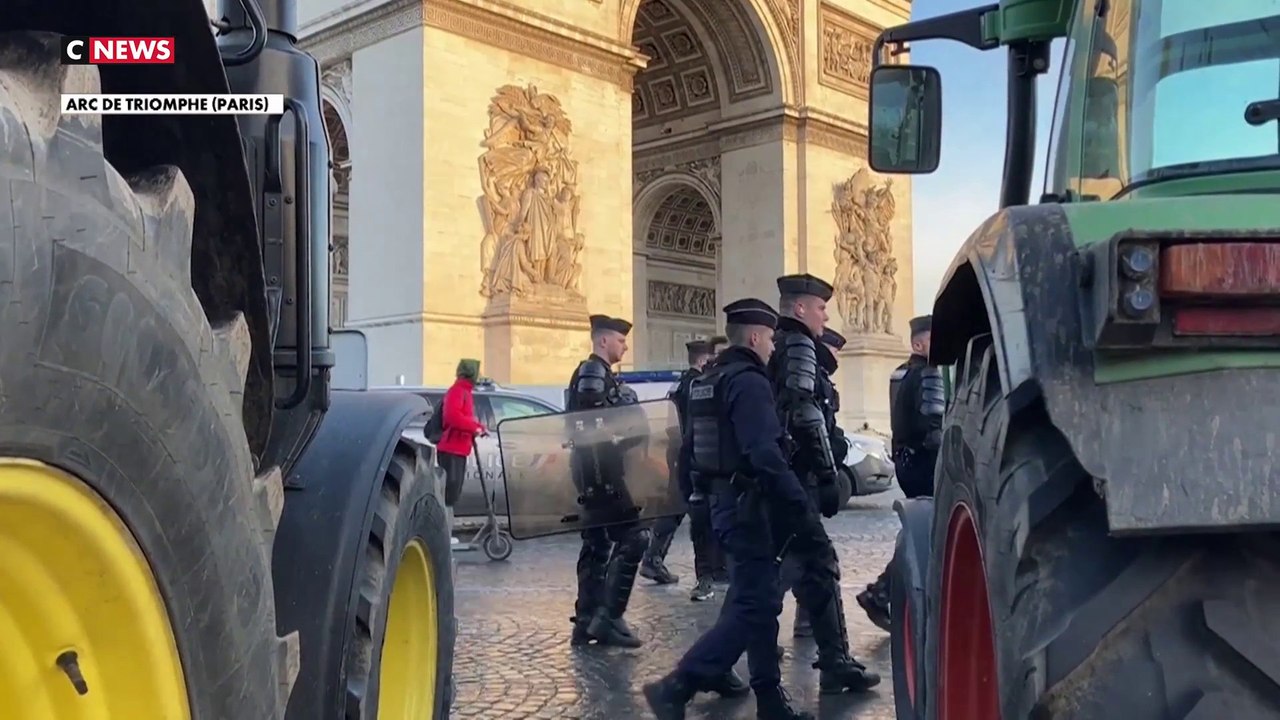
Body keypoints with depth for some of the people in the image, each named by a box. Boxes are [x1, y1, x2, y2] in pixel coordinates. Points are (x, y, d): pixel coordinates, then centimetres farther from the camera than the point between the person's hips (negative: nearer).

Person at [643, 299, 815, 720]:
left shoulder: (706, 382, 14)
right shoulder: (749, 381, -16)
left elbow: (690, 452, 18)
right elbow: (765, 455, -26)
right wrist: (802, 505, -23)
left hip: (725, 502, 10)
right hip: (749, 506, -10)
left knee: (758, 601, 15)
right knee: (753, 607, -8)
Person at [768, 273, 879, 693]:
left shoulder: (775, 349, 20)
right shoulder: (799, 346, -9)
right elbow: (805, 417, -20)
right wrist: (829, 475, -19)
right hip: (796, 477, -10)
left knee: (788, 566, 16)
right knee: (819, 567, -7)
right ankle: (835, 664, -5)